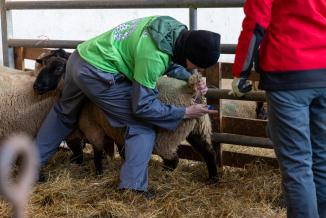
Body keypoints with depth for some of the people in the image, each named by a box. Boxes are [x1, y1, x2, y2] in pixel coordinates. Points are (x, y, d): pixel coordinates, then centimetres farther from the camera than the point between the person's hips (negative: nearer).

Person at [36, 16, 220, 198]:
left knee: (65, 113, 30)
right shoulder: (153, 56, -28)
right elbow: (142, 106, -19)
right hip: (96, 73, -10)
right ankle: (133, 187, -5)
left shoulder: (178, 30, -4)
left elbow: (171, 63, 16)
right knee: (143, 126, -5)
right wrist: (185, 113, -14)